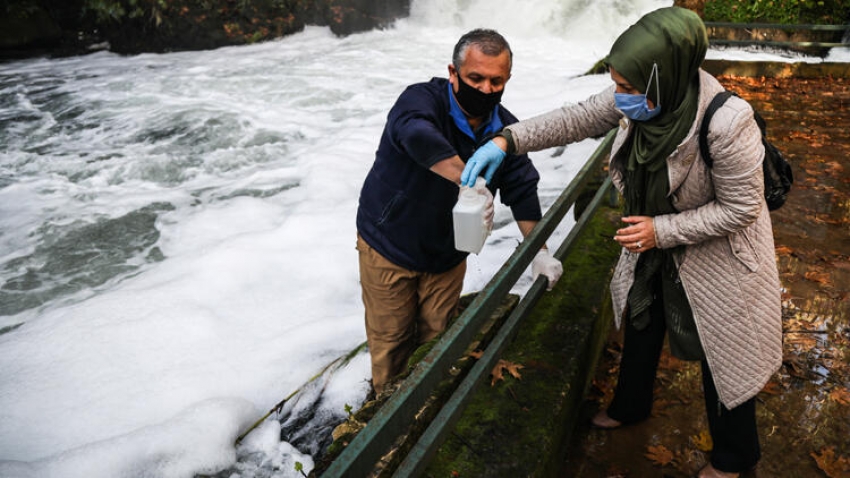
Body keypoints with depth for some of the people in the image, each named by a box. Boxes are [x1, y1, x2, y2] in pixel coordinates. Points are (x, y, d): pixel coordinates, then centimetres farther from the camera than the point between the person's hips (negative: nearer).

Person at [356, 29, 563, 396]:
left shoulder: (505, 129, -5)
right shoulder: (423, 100, -23)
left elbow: (522, 190, 0)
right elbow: (418, 135, -46)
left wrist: (539, 252, -7)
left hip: (447, 254, 5)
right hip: (388, 246, -4)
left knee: (438, 339, 17)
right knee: (391, 341, 10)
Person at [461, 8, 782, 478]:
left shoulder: (725, 124, -37)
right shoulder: (639, 100, -20)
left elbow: (739, 209, -26)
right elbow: (576, 119, -10)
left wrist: (661, 230, -27)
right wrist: (508, 139, -20)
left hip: (716, 255, -6)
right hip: (654, 242, 6)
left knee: (721, 351, 12)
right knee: (641, 325, 24)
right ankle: (630, 406, 53)